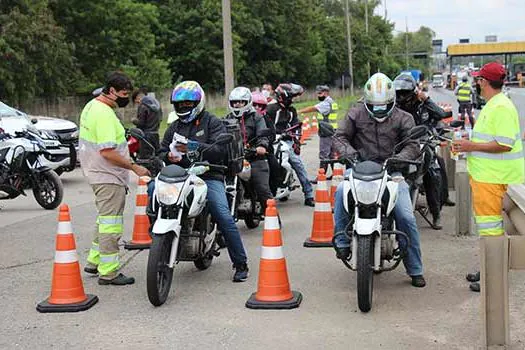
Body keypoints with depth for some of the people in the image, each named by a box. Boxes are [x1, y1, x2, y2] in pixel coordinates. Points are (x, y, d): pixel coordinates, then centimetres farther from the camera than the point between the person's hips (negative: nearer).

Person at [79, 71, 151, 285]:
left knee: (105, 220, 21)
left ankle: (94, 261, 30)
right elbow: (107, 152, -27)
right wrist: (134, 167, -22)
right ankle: (108, 272, -1)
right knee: (111, 223, -6)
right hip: (108, 177, -11)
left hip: (97, 172, 11)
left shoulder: (91, 106, 12)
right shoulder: (105, 114, -21)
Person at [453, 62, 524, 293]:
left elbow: (504, 144, -25)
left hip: (493, 178, -11)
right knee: (487, 221, 19)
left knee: (489, 224, -7)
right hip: (485, 175, 11)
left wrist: (472, 146, -19)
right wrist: (468, 144, 12)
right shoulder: (492, 105, 17)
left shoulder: (502, 107, -18)